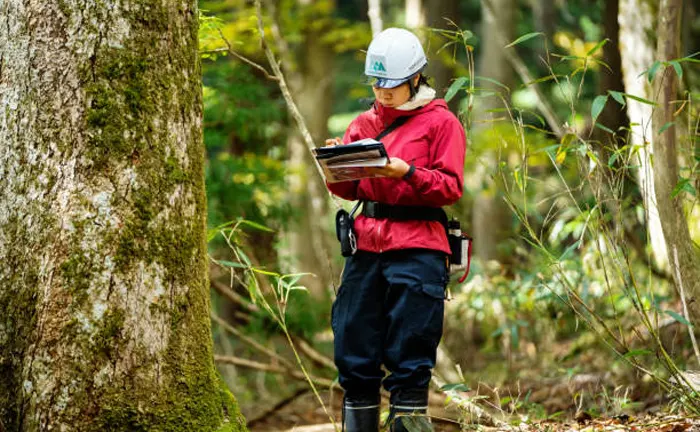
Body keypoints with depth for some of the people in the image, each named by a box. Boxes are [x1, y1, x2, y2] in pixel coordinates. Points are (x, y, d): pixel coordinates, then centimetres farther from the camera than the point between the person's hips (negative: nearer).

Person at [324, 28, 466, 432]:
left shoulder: (440, 122, 3)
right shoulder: (365, 123, 17)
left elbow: (451, 187, -5)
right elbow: (348, 189, 14)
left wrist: (407, 172, -19)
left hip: (417, 249, -5)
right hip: (368, 245, 5)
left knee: (409, 359, -4)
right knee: (355, 353, 5)